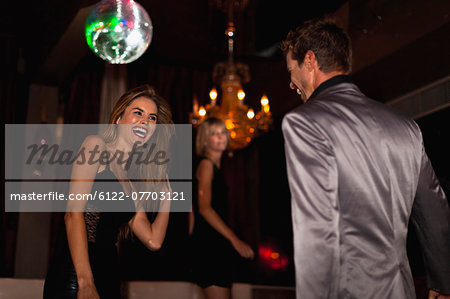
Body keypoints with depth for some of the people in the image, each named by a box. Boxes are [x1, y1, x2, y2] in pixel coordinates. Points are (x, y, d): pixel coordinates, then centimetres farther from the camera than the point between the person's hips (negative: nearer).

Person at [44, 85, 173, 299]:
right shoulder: (96, 145, 0)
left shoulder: (131, 181, 17)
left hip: (109, 279, 6)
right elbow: (74, 213, -12)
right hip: (74, 278, -6)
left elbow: (153, 241, 13)